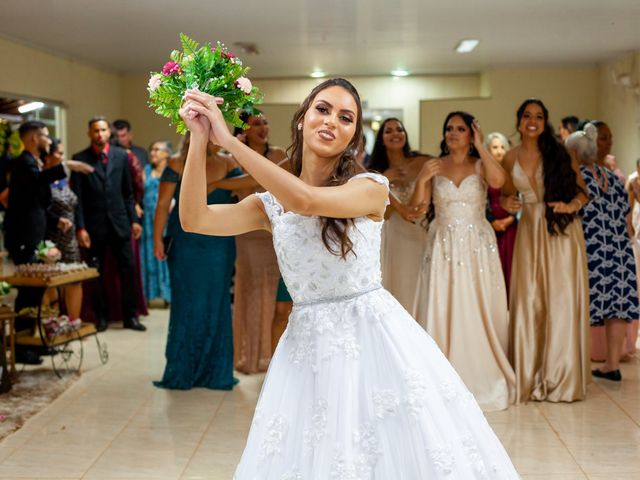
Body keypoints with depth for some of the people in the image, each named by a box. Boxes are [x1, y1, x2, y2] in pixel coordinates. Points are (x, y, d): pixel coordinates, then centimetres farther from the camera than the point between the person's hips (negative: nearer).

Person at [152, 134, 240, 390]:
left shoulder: (227, 164, 5)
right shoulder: (177, 164, -2)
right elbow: (163, 204, -4)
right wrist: (158, 239, -9)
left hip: (219, 245, 2)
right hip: (185, 243, -2)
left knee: (216, 306, 5)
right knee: (186, 305, 3)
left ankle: (214, 372, 16)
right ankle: (181, 371, 16)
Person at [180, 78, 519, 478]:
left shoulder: (370, 188, -6)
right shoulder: (270, 204, 5)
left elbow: (305, 200, -23)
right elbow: (196, 219, -5)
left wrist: (228, 139, -21)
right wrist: (199, 141, -15)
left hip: (374, 338, -3)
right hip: (308, 347, 3)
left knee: (394, 448, 0)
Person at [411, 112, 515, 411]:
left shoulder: (480, 165, 3)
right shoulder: (433, 167, 6)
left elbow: (498, 180, -20)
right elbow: (417, 209, 2)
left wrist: (480, 146, -12)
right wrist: (421, 181, -14)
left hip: (477, 247, -1)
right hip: (443, 247, 1)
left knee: (477, 313, 1)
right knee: (441, 313, 0)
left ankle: (483, 379, 12)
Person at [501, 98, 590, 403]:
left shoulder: (559, 153, -2)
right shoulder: (511, 159, 6)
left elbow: (582, 190, -1)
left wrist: (572, 205, -21)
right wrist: (507, 203, -6)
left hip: (562, 231, -2)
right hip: (529, 232, 3)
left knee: (562, 302, -2)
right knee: (528, 303, 2)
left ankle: (561, 378, 10)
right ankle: (530, 377, 14)